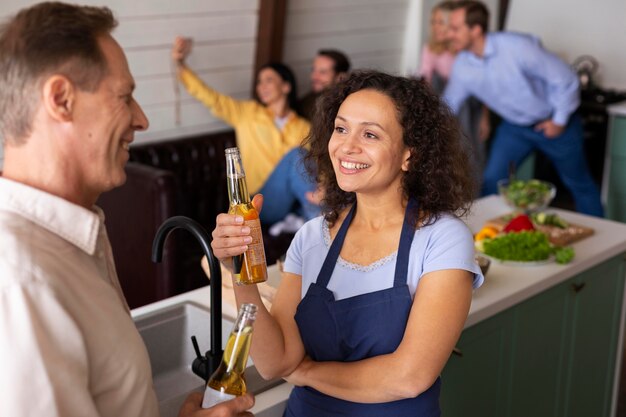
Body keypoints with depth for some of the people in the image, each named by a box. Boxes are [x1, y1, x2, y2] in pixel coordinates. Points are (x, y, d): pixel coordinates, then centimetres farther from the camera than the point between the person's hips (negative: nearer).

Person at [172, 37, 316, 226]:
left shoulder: (303, 128, 15)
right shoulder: (249, 113, 15)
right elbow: (211, 98, 4)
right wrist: (181, 64, -11)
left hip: (299, 202, 1)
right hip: (266, 203, -1)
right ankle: (318, 218, -32)